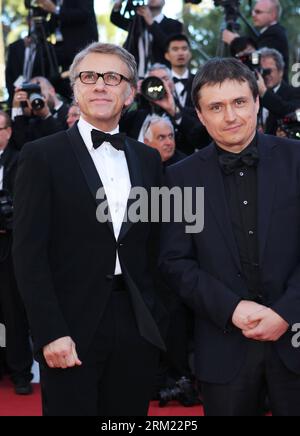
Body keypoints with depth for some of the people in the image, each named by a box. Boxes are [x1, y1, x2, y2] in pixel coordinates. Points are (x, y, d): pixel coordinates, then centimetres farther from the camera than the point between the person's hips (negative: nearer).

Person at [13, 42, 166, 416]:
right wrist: (50, 333, -14)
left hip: (138, 328, 4)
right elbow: (29, 253, -7)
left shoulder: (148, 160, 12)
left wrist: (159, 319, 6)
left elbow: (154, 246, 14)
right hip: (72, 330, -4)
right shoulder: (42, 156, -2)